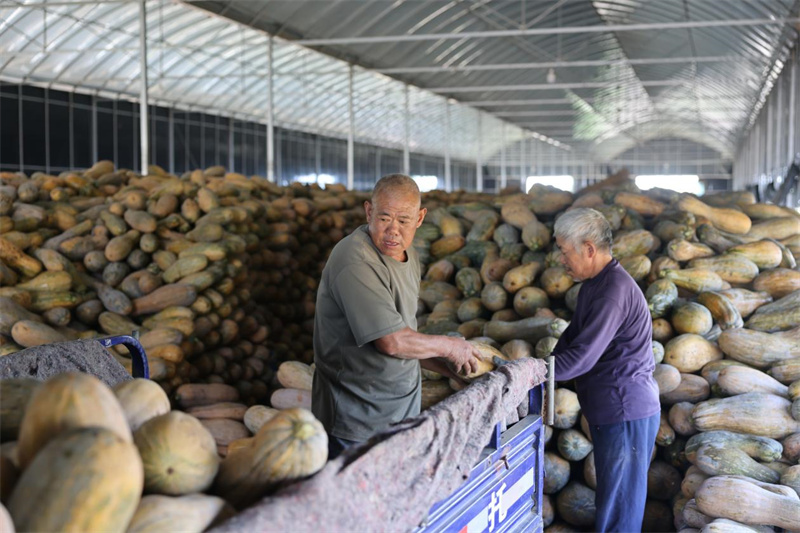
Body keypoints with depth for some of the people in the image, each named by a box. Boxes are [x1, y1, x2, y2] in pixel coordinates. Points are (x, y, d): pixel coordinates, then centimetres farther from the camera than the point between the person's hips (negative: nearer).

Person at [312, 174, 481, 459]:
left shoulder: (406, 254, 9)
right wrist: (448, 346, -10)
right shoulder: (355, 262, -22)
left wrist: (446, 367, 10)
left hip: (403, 411, 9)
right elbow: (392, 342, -25)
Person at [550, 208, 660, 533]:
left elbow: (581, 357, -26)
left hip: (625, 411, -10)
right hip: (611, 408, 10)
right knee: (611, 498, 20)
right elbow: (571, 339, 16)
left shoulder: (614, 292, -22)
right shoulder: (594, 284, 11)